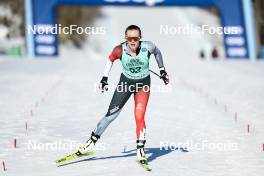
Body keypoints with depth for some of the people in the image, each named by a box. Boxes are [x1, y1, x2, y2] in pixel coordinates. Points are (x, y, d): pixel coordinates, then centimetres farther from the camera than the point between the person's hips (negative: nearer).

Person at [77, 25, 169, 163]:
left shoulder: (147, 47, -24)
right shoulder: (120, 50, -24)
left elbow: (157, 52, 0)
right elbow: (110, 60, -2)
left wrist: (162, 70, 6)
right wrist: (104, 79, -5)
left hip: (143, 84, -1)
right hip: (125, 82, 1)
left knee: (139, 117, -14)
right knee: (111, 114, -1)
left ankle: (140, 149, 0)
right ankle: (93, 140, 13)